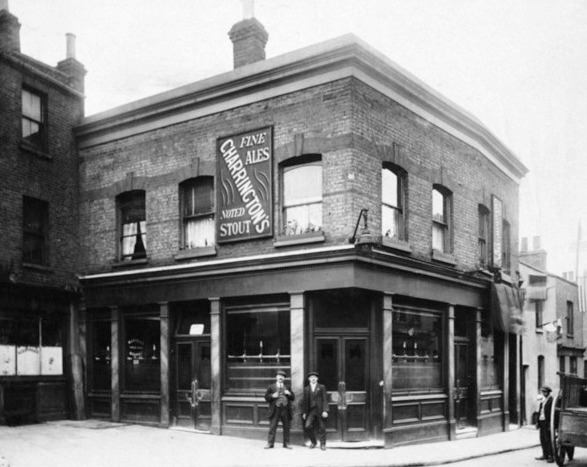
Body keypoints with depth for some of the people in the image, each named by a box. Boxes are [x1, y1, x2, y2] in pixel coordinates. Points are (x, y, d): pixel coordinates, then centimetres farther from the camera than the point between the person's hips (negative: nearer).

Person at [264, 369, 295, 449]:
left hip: (285, 410, 2)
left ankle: (286, 443, 13)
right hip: (275, 410, -2)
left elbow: (293, 398, 13)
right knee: (272, 427, -4)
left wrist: (289, 394, -6)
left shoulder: (287, 388, 16)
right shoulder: (271, 387, 9)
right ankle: (270, 443, 1)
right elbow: (266, 397, 5)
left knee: (286, 427, 5)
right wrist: (273, 396, -13)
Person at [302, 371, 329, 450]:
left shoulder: (322, 387, 5)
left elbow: (325, 399, -1)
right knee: (307, 426, -12)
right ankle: (313, 442, 10)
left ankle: (322, 444, 15)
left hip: (320, 411, -2)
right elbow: (305, 401, 13)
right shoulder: (306, 389, 12)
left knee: (322, 428, -1)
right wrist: (304, 412, 7)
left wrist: (325, 411, -11)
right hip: (311, 411, 2)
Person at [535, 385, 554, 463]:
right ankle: (545, 455, 18)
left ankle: (551, 456, 1)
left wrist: (550, 424, -18)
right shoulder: (542, 400, 15)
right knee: (542, 439, 10)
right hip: (542, 421, 8)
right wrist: (538, 422, 14)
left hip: (547, 422, -8)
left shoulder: (551, 400, -11)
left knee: (548, 439, -5)